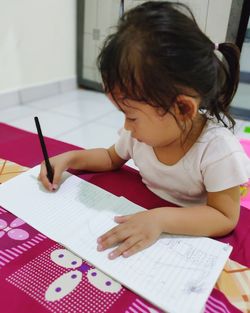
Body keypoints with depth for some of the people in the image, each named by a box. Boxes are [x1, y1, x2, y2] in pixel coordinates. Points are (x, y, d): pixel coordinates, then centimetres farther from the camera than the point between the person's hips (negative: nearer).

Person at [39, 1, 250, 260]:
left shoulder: (219, 150, -27)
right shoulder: (143, 130, -10)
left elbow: (226, 218, -23)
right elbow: (112, 158, 8)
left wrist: (161, 219, -36)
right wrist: (69, 158, -7)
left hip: (191, 235, -3)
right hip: (141, 217, 4)